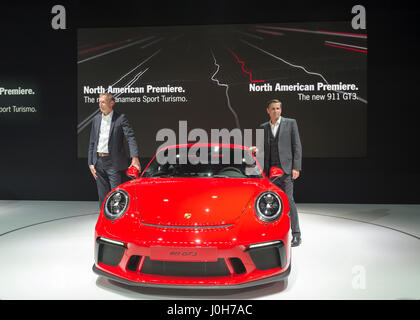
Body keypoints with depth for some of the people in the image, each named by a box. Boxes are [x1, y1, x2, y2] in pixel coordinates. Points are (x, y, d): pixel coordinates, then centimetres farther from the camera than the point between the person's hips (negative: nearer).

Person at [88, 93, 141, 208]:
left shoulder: (120, 118, -3)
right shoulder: (96, 119, 12)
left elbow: (131, 138, -14)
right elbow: (92, 143, 14)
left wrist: (135, 157, -28)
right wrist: (90, 163, 8)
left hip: (113, 163, -5)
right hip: (98, 162, 5)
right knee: (103, 197, 11)